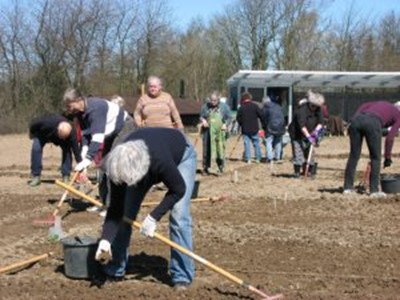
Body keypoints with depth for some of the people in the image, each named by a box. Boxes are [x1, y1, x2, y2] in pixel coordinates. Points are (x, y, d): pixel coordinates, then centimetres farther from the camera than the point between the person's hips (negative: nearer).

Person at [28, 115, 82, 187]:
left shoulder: (71, 133, -41)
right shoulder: (48, 123, -46)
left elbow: (76, 151, -37)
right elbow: (33, 124, -24)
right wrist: (31, 134, -2)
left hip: (57, 137, 1)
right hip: (42, 135, -1)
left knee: (67, 150, -22)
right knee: (36, 149, -23)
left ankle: (66, 177, -11)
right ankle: (36, 177, -12)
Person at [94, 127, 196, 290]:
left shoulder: (160, 160, -46)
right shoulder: (118, 166, -33)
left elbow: (178, 190, -27)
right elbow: (115, 208, -23)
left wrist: (153, 217, -29)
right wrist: (105, 241, -34)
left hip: (181, 155, -4)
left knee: (179, 216, -17)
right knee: (125, 213, -2)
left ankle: (182, 276, -6)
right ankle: (113, 270, 13)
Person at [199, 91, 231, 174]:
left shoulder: (224, 107, 2)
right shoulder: (205, 106, 6)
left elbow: (229, 118, 7)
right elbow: (201, 116, 15)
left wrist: (226, 124, -11)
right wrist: (203, 120, -7)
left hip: (220, 132, -1)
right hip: (208, 132, 1)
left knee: (220, 149, -3)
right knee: (207, 150, 3)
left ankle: (221, 166, 11)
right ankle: (205, 167, 12)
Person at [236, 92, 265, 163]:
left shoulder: (241, 108, -4)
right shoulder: (255, 106, -3)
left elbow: (238, 119, 0)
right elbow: (261, 116, -2)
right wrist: (263, 125, 9)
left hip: (245, 130, -1)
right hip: (254, 129, 1)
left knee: (246, 143, 3)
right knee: (256, 143, 11)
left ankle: (248, 159, -1)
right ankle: (258, 158, 13)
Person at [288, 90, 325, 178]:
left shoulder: (318, 110, -5)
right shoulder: (302, 109, -27)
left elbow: (320, 122, -7)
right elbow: (302, 125, -35)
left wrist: (316, 130, -27)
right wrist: (308, 136, -42)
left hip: (309, 134, 6)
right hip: (297, 135, -6)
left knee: (309, 152, 5)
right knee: (298, 152, -11)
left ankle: (310, 171, 13)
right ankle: (297, 172, -4)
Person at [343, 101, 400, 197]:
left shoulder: (382, 104, 38)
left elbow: (364, 106, 19)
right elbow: (390, 138, 10)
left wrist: (353, 120, 12)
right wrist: (388, 157, 16)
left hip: (357, 120, 5)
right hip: (373, 123, -5)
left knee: (354, 155, 13)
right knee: (376, 158, 10)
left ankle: (347, 187, 14)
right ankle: (374, 190, 9)